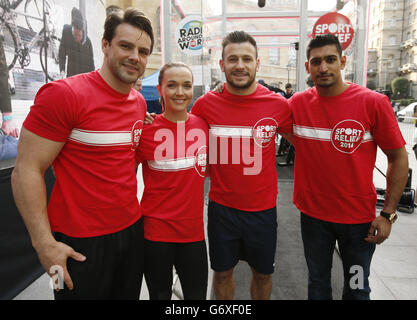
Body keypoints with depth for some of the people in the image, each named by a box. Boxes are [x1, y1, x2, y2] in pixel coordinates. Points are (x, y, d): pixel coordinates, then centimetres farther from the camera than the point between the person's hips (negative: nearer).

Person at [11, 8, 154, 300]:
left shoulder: (140, 103, 5)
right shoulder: (64, 94, -15)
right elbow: (26, 171, -15)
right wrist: (44, 243, -16)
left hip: (132, 229, 6)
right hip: (80, 242, -6)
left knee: (129, 294, 22)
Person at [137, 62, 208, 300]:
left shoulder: (202, 125, 0)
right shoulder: (147, 130, -10)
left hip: (193, 229, 3)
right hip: (155, 229, -3)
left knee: (197, 294, 15)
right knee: (160, 294, 16)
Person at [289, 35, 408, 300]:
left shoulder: (374, 103, -12)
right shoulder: (297, 103, -6)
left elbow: (399, 158, -7)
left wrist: (388, 213, -8)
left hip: (359, 216, -1)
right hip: (313, 213, 2)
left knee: (357, 288, 20)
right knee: (317, 283, 22)